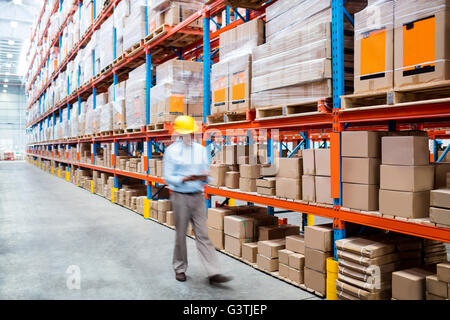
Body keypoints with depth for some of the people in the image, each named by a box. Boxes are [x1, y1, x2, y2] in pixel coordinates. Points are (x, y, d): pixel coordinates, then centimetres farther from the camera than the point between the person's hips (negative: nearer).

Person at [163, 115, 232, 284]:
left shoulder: (201, 149, 10)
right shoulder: (171, 151, -2)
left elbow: (206, 172, 12)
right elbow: (168, 177, -6)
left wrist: (205, 177, -12)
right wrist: (185, 179, -21)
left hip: (198, 196, 3)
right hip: (180, 196, -3)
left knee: (203, 235, 2)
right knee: (181, 234, 7)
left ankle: (213, 273, 0)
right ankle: (180, 269, 26)